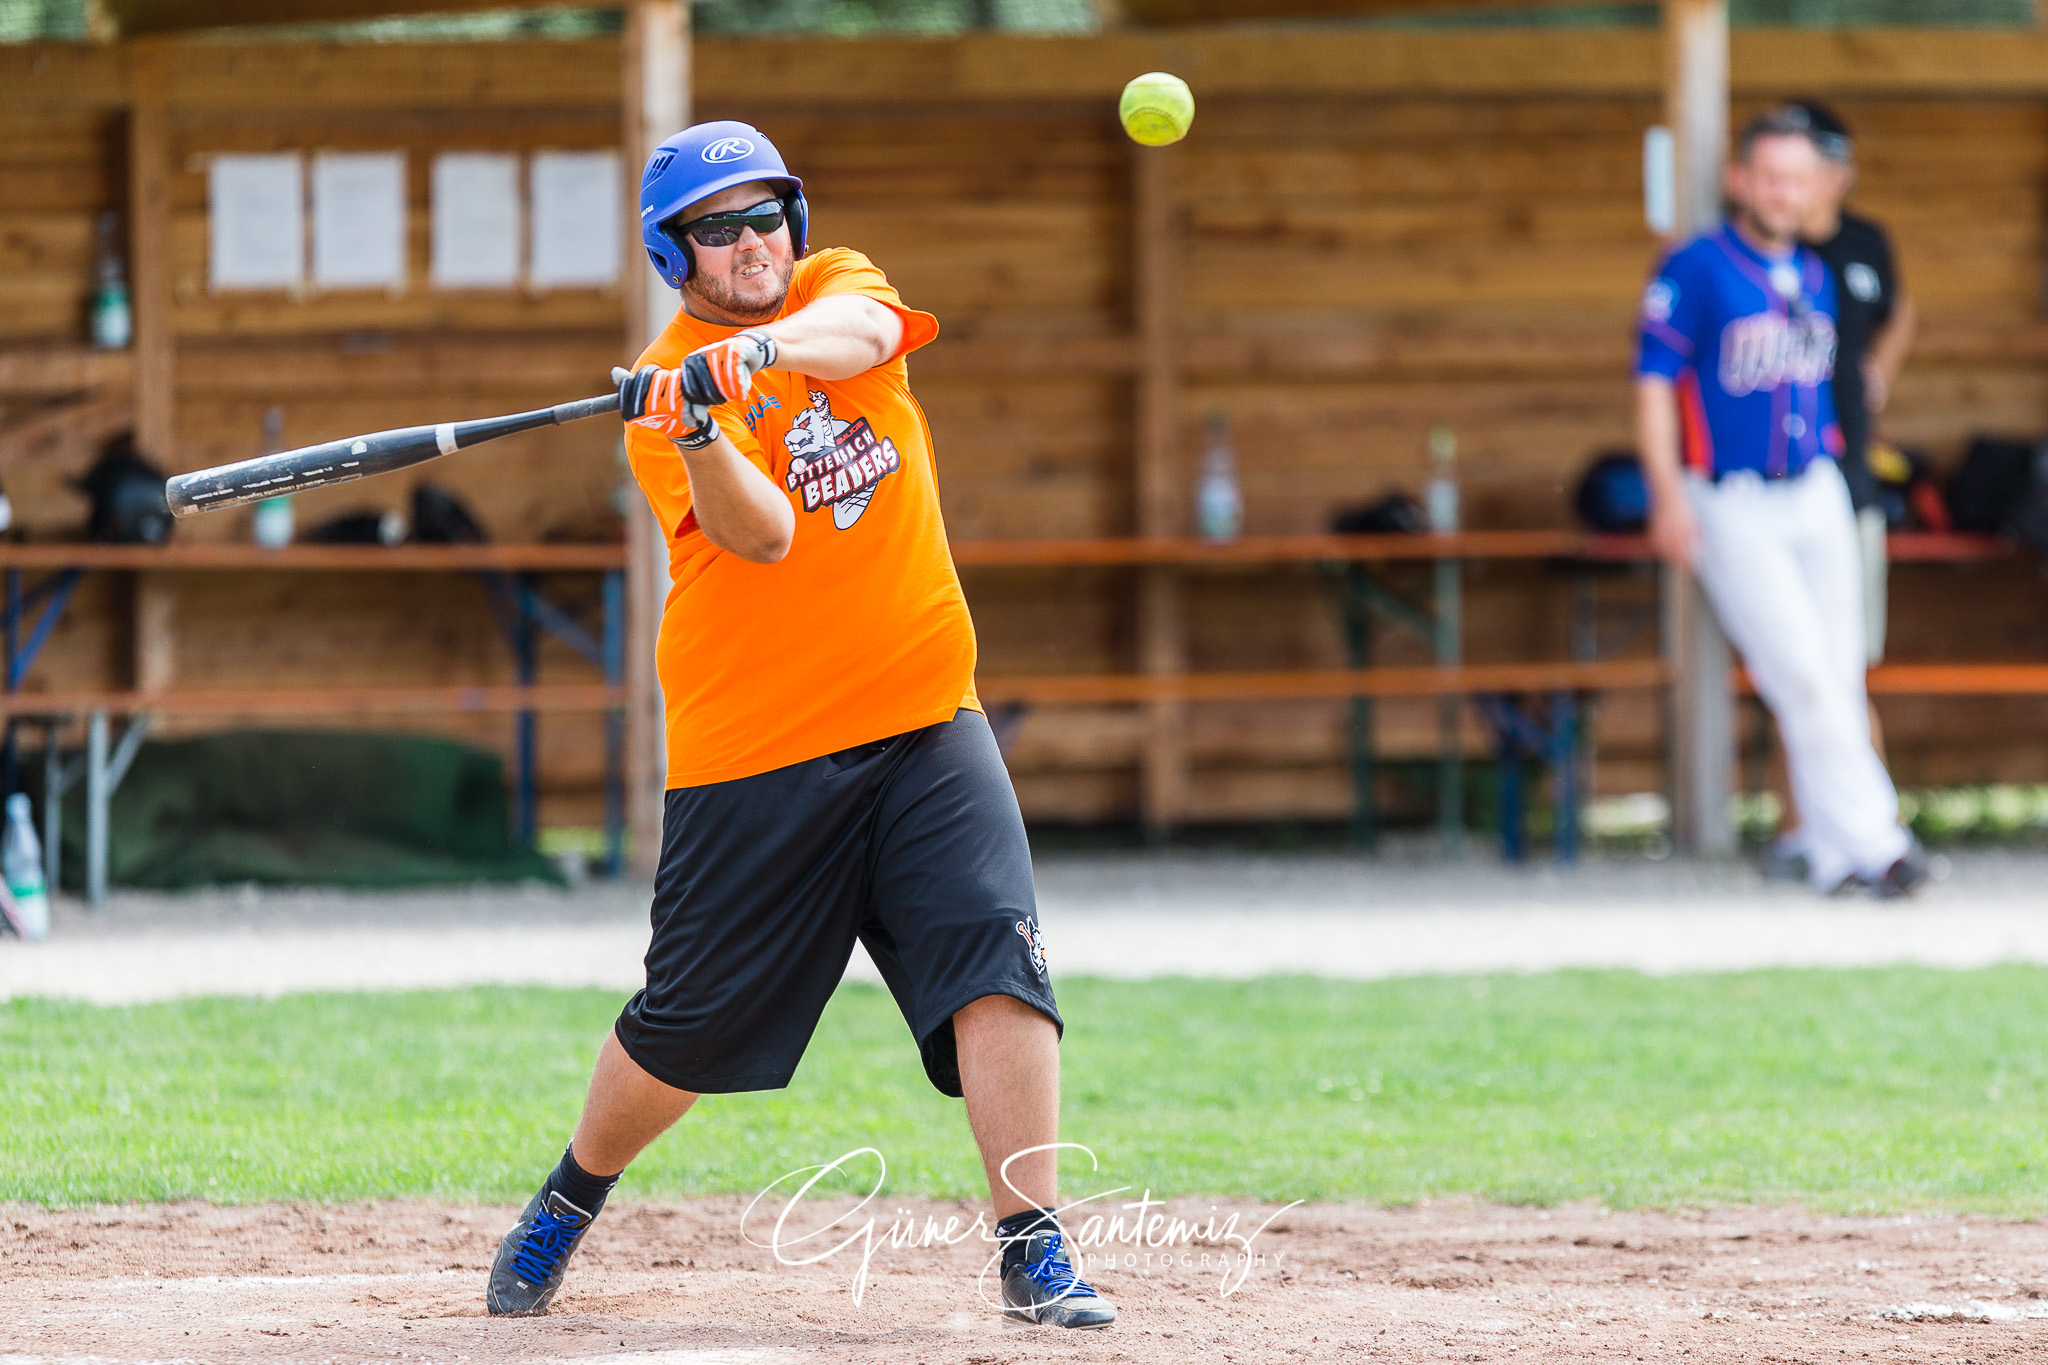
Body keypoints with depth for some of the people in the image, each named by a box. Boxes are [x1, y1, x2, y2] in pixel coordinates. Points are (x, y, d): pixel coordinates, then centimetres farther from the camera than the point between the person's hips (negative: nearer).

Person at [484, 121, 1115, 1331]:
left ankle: (1034, 1252, -14)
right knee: (688, 1026, 4)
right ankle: (571, 1200, 31)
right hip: (754, 753, -3)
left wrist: (760, 351, -39)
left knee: (998, 961, -16)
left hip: (923, 719, 3)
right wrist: (698, 431, -39)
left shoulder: (838, 286, 7)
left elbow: (860, 332, -19)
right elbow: (761, 534, -20)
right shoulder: (667, 392, -4)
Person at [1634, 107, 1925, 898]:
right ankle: (1872, 840, -9)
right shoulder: (1695, 269, -8)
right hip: (1732, 507, -6)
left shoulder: (1816, 279, 12)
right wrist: (1668, 498, -16)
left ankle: (1835, 855, 8)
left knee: (1839, 676, 3)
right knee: (1802, 675, -11)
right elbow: (1654, 380, -9)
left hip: (1818, 497, 6)